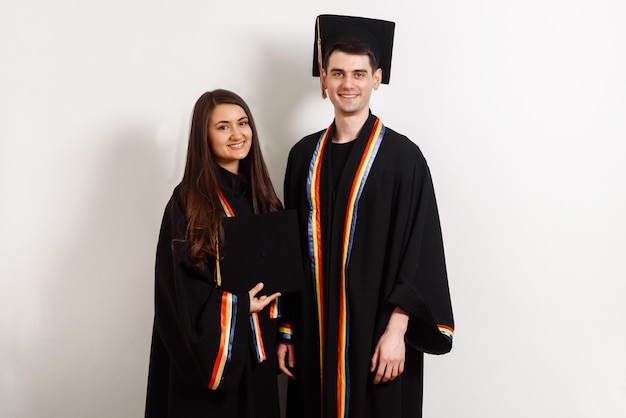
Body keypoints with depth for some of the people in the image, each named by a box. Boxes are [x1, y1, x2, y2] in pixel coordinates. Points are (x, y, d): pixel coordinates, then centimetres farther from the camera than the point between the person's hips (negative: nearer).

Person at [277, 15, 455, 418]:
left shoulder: (402, 156, -7)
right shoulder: (305, 155, 6)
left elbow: (418, 253, -9)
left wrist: (396, 331, -15)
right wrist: (286, 330, 7)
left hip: (376, 328, -4)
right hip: (314, 331, 4)